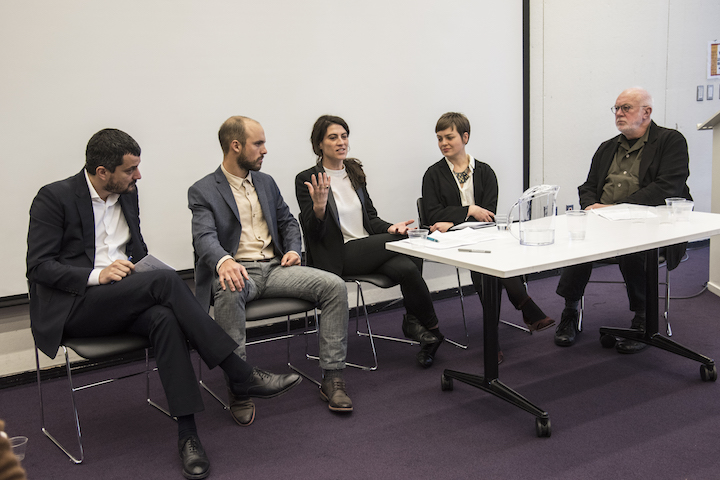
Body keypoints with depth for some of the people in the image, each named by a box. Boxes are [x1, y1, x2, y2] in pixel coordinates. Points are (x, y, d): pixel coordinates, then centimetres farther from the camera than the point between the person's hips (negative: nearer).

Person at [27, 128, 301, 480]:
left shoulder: (128, 194, 12)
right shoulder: (54, 198, -6)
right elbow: (39, 267, -11)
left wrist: (140, 266, 0)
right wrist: (97, 274, -24)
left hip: (121, 299, 5)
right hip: (72, 307, -5)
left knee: (164, 317, -31)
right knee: (165, 280, -30)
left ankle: (187, 434, -32)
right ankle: (241, 375, -27)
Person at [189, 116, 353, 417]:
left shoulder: (267, 183, 18)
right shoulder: (203, 191, -1)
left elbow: (288, 221, 24)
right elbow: (204, 236, -17)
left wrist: (293, 249, 1)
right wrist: (224, 260, -40)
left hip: (275, 267, 5)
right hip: (237, 271, -5)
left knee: (335, 286, -17)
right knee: (229, 293, -41)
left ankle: (332, 378, -13)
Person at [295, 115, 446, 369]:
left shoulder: (355, 173, 15)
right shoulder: (307, 180, -3)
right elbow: (314, 233, -8)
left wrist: (390, 228, -4)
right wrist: (319, 207, -29)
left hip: (371, 250, 5)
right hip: (340, 257, -5)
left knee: (407, 268, -28)